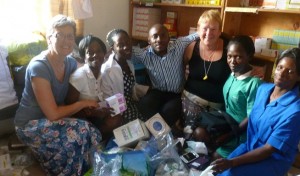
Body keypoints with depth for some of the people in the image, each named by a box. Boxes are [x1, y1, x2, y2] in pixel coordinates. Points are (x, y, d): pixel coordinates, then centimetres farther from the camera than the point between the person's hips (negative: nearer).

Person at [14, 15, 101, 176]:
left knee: (94, 134, -19)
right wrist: (83, 103, -16)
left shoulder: (71, 62, -2)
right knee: (81, 131, -28)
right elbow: (53, 114, -25)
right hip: (30, 124, -6)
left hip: (53, 120, 6)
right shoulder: (38, 67, -24)